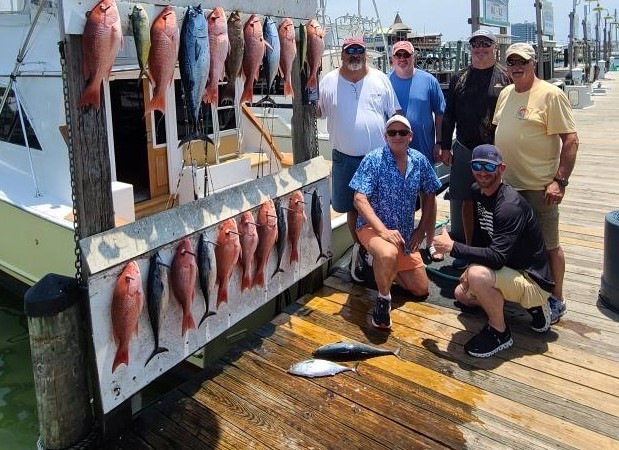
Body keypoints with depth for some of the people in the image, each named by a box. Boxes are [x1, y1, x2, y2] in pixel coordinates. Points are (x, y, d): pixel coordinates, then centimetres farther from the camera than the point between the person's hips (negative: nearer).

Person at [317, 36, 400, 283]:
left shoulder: (380, 79, 2)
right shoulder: (328, 81, 2)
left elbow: (395, 115, 5)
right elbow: (316, 112, 5)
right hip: (345, 158, 0)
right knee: (352, 206, 10)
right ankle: (360, 247, 29)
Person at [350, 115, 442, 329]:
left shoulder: (420, 161, -2)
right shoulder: (373, 160, -15)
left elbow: (429, 196, 10)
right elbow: (359, 199, -21)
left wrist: (421, 230, 2)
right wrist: (383, 230, -31)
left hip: (406, 233, 6)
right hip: (372, 226, -5)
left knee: (421, 290, 10)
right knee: (388, 254, -41)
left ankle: (383, 267, 32)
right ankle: (383, 299, -12)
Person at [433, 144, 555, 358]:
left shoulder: (510, 206, -28)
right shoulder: (477, 192, 0)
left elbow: (497, 258, -36)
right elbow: (479, 235, 12)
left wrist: (452, 247, -31)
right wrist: (473, 266, 0)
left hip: (534, 282, -10)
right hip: (511, 271, 10)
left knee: (478, 276, -34)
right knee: (462, 294, 20)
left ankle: (499, 333, -8)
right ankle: (532, 306, 18)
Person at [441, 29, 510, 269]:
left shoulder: (506, 77, -1)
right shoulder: (459, 79, 10)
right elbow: (448, 115, 12)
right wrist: (445, 147, 9)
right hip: (464, 151, 3)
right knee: (468, 201, 11)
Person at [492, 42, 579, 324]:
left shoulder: (550, 94, -10)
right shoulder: (505, 94, 11)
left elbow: (571, 140, -13)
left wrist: (560, 180, -19)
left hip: (539, 186, -7)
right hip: (507, 183, 7)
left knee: (548, 245, 3)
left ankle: (556, 300, 17)